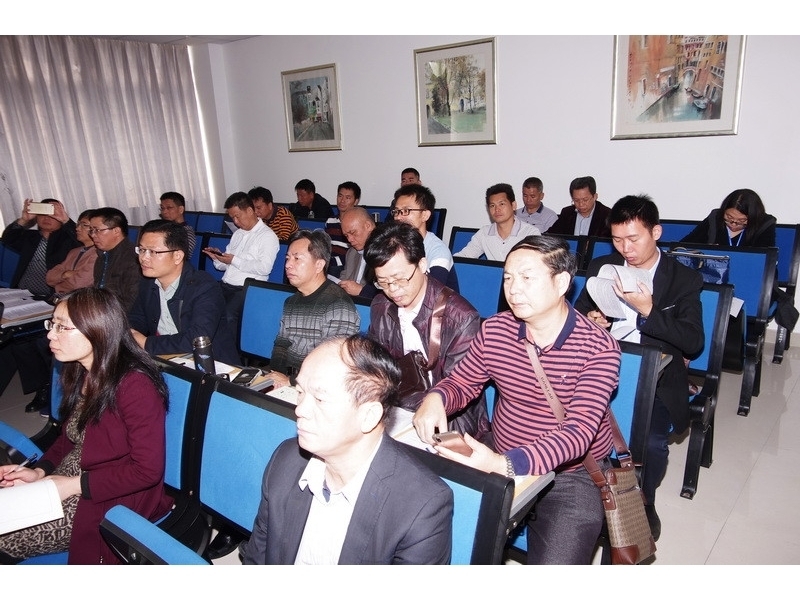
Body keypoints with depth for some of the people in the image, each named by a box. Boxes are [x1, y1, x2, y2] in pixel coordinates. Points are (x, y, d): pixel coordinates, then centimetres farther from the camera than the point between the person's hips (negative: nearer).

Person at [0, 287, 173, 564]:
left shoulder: (134, 385, -24)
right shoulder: (81, 373, 3)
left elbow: (147, 470, -21)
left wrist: (75, 485, -17)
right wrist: (39, 471, -1)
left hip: (114, 500, -8)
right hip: (68, 479, 8)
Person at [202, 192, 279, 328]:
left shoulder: (268, 236, -2)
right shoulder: (237, 233, 22)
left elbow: (265, 268, -16)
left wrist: (234, 260, -13)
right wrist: (218, 258, 1)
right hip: (225, 285, 7)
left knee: (226, 316, -31)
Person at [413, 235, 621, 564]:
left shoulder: (599, 349, -17)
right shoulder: (494, 330, -4)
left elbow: (580, 431, -26)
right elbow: (461, 382, 8)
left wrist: (505, 464, -41)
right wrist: (436, 398, -18)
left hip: (571, 476, -3)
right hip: (501, 464, 3)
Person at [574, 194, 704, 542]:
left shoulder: (684, 279, 1)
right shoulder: (601, 267, 9)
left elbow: (694, 343, -8)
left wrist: (648, 311, -21)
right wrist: (588, 321, -8)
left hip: (656, 377, -2)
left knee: (652, 440, -26)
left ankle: (644, 501, 8)